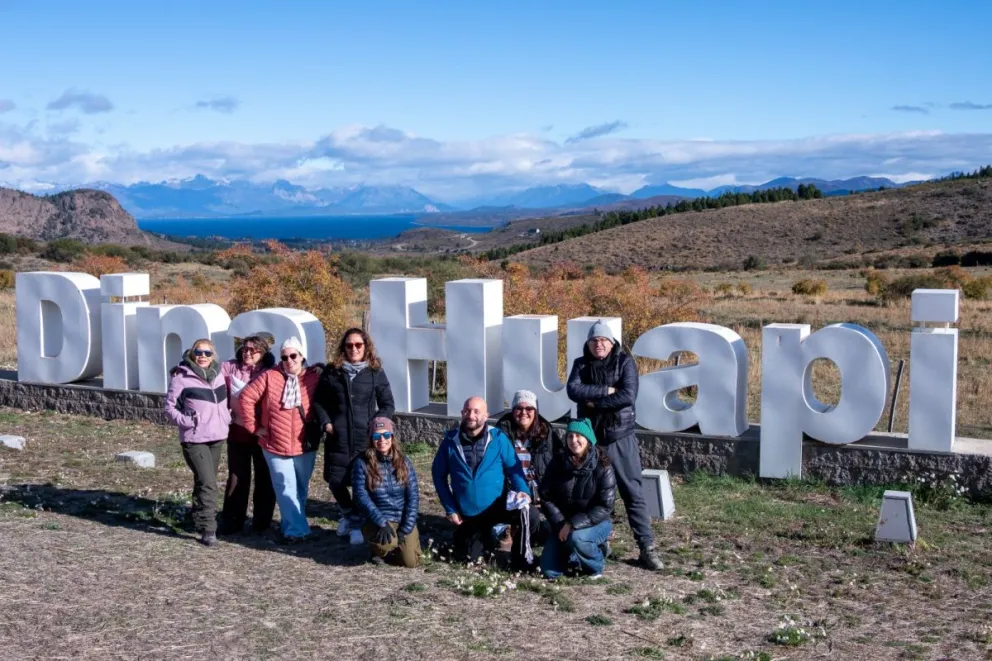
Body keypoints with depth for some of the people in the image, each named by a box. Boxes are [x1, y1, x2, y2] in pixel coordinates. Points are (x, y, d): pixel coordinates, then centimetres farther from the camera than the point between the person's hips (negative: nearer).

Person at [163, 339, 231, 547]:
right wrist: (185, 421, -18)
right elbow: (169, 407, -4)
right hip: (194, 439, -6)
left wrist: (226, 419, 9)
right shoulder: (181, 377, -8)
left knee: (205, 482, 16)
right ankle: (208, 530, -11)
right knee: (208, 484, -15)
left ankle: (199, 520, 31)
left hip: (216, 438, 6)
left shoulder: (217, 375, 9)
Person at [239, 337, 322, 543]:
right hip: (276, 446, -2)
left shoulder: (314, 377, -5)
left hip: (305, 445, 2)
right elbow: (246, 397, -5)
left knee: (301, 489, 13)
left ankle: (289, 525, 30)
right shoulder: (269, 377, -7)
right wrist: (253, 426, -4)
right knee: (286, 489, -3)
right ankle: (296, 529, -1)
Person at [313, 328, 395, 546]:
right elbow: (319, 401, 11)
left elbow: (388, 405, 5)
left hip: (366, 439, -1)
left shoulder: (376, 373, 2)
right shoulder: (331, 372, 5)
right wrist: (326, 423, -4)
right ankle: (348, 513, 34)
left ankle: (357, 523, 19)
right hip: (338, 439, 1)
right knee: (335, 481, 5)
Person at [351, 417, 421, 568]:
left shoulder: (403, 462, 1)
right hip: (377, 520, -3)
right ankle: (380, 550, 5)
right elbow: (361, 497, -14)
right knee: (387, 543, -35)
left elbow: (413, 497, -1)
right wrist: (382, 523, -25)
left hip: (404, 520, 3)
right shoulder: (362, 463, -8)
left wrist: (405, 529, -10)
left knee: (411, 562, -12)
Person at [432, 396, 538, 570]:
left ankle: (522, 555, -6)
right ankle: (485, 536, 44)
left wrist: (523, 491, -24)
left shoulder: (498, 438, -8)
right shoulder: (450, 441, -6)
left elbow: (514, 468, -5)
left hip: (497, 506, -2)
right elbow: (439, 475, 2)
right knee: (468, 557, 10)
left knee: (527, 513, -32)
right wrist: (450, 508, -2)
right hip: (467, 513, 2)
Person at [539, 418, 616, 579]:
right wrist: (560, 524, -16)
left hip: (595, 523, -3)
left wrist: (574, 524, -25)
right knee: (549, 571, -8)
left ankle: (596, 565, -4)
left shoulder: (602, 467, -16)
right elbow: (545, 496, -3)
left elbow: (605, 506, -19)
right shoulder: (557, 463, -5)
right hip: (563, 523, 4)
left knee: (577, 538, -36)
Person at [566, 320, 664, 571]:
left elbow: (628, 395, -17)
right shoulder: (581, 364, 6)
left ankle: (647, 548, -2)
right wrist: (605, 391, -18)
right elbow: (573, 391, -12)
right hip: (590, 437, 3)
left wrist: (594, 402, -14)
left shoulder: (625, 362, -3)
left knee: (633, 492, -3)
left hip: (620, 437, -3)